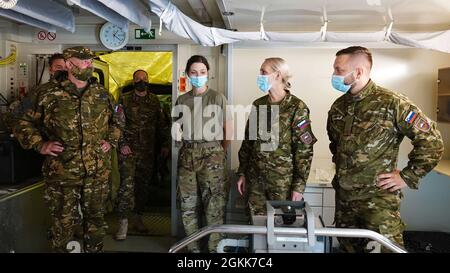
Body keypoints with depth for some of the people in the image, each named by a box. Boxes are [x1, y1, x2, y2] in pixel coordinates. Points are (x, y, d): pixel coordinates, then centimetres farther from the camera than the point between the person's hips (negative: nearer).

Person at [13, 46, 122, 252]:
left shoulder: (102, 94, 6)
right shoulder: (51, 95, -3)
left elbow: (116, 120, 22)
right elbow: (24, 124, 6)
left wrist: (111, 140, 9)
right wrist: (40, 145, -7)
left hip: (97, 172, 3)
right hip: (62, 173, -3)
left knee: (96, 219, 15)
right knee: (64, 223, 8)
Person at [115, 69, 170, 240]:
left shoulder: (155, 101, 10)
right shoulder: (124, 99, 2)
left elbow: (161, 124, 13)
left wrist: (165, 144, 9)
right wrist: (122, 143, -9)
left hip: (148, 151, 3)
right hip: (129, 149, -3)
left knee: (144, 184, 10)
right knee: (127, 184, -10)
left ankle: (138, 217, 25)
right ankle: (123, 222, -3)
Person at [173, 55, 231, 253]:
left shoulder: (217, 98, 0)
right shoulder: (182, 100, 11)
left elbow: (228, 129, 1)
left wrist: (219, 153, 2)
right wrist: (188, 148, 10)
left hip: (211, 153, -4)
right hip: (187, 155, 4)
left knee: (214, 205, -4)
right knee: (188, 204, 8)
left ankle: (215, 247, 9)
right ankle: (193, 247, 22)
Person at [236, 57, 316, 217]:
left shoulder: (297, 108, -11)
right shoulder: (258, 105, 5)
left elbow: (304, 149, -11)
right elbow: (247, 141, 11)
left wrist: (299, 185, -12)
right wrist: (242, 173, 10)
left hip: (283, 181, -4)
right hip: (255, 179, 5)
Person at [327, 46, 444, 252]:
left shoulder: (391, 103, -14)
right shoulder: (339, 106, 5)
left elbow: (432, 141, -12)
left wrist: (407, 177, -11)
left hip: (377, 198, -6)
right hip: (343, 195, 6)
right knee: (347, 247, 17)